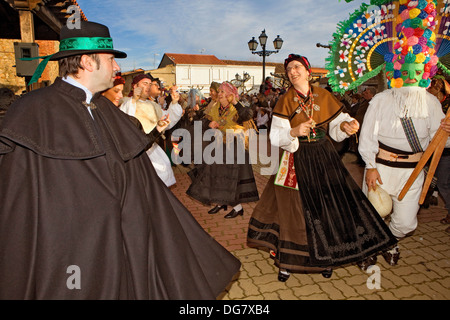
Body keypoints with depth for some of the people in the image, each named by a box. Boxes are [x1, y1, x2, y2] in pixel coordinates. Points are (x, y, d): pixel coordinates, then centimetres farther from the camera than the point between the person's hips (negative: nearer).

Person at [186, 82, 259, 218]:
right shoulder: (216, 108, 8)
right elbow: (206, 120, 14)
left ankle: (238, 207, 9)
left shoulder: (236, 109, -14)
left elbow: (248, 116, -33)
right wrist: (210, 123, -7)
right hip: (219, 146, 7)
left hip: (235, 147, -7)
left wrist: (236, 103, -38)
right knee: (217, 173, 12)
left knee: (233, 174, -5)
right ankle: (221, 202, 30)